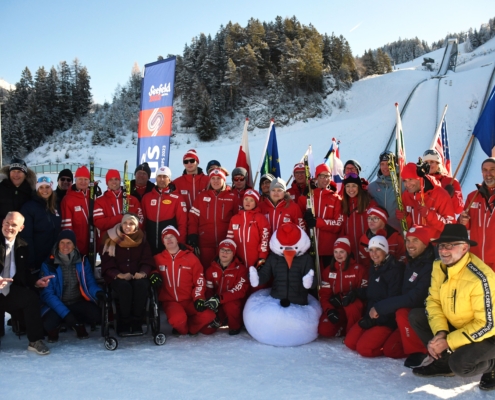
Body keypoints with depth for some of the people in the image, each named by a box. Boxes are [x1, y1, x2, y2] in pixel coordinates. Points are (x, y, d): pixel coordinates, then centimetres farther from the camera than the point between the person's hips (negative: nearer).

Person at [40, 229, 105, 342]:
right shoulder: (49, 264, -10)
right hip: (57, 305, -2)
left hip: (78, 302, 2)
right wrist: (65, 313, -24)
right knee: (48, 323, -32)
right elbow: (48, 293, -12)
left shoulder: (82, 261, -1)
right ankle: (55, 328, 8)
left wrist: (98, 292, -25)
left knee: (96, 315, -27)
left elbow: (90, 282, 2)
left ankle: (78, 324, 9)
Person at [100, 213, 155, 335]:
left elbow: (148, 261, 6)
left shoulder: (142, 240, 12)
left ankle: (137, 323, -24)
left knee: (141, 284, -33)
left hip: (138, 276, 2)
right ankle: (124, 324, -21)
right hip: (117, 277, -1)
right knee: (124, 286, -35)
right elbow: (107, 263, -1)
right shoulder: (112, 239, 5)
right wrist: (119, 275, -19)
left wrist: (143, 272, -16)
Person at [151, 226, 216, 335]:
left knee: (208, 316, -24)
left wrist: (198, 298, -11)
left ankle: (189, 328, 6)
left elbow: (199, 280, 2)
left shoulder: (190, 257, 1)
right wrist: (154, 275, -5)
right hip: (170, 301, -1)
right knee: (178, 320, -35)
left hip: (189, 300, 1)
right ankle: (182, 330, 3)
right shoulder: (158, 259, 4)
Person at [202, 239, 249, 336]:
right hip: (217, 306, 3)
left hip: (233, 301, -3)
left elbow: (240, 290, -21)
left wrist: (219, 299, -31)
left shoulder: (240, 268, -9)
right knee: (206, 329, -16)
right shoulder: (211, 269, 4)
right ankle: (222, 320, 18)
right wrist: (210, 301, -19)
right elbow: (208, 289, 3)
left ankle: (235, 327, -5)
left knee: (230, 306, -39)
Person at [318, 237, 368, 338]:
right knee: (324, 330, -24)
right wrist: (329, 309, -16)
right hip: (336, 307, 3)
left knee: (350, 306, -40)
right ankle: (343, 328, 6)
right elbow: (324, 294, 2)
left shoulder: (358, 269, -5)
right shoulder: (328, 271, 5)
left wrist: (355, 294, -30)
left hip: (354, 306, -2)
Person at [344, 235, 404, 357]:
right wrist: (356, 293, 3)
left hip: (388, 320, -8)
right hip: (370, 316, 8)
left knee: (363, 348, -20)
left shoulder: (395, 269, -16)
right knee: (349, 342, -3)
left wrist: (376, 320, -18)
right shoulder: (373, 268, 12)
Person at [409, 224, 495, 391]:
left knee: (459, 364, -31)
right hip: (456, 327, 7)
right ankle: (443, 362, 9)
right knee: (415, 315, -4)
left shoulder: (480, 277, -30)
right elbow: (433, 301, -1)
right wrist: (440, 332, -19)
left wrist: (448, 342, -24)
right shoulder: (439, 267, -7)